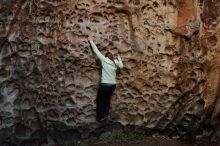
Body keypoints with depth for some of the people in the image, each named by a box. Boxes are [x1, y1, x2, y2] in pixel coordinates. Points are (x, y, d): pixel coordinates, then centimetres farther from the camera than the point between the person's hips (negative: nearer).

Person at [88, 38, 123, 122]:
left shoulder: (104, 59, -6)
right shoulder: (115, 62, 3)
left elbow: (96, 51, 0)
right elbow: (121, 66, 19)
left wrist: (91, 42, 10)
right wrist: (119, 59, 29)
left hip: (105, 85, -5)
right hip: (113, 85, 5)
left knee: (100, 100, 10)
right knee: (107, 100, 20)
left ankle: (102, 117, 10)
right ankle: (106, 115, 25)